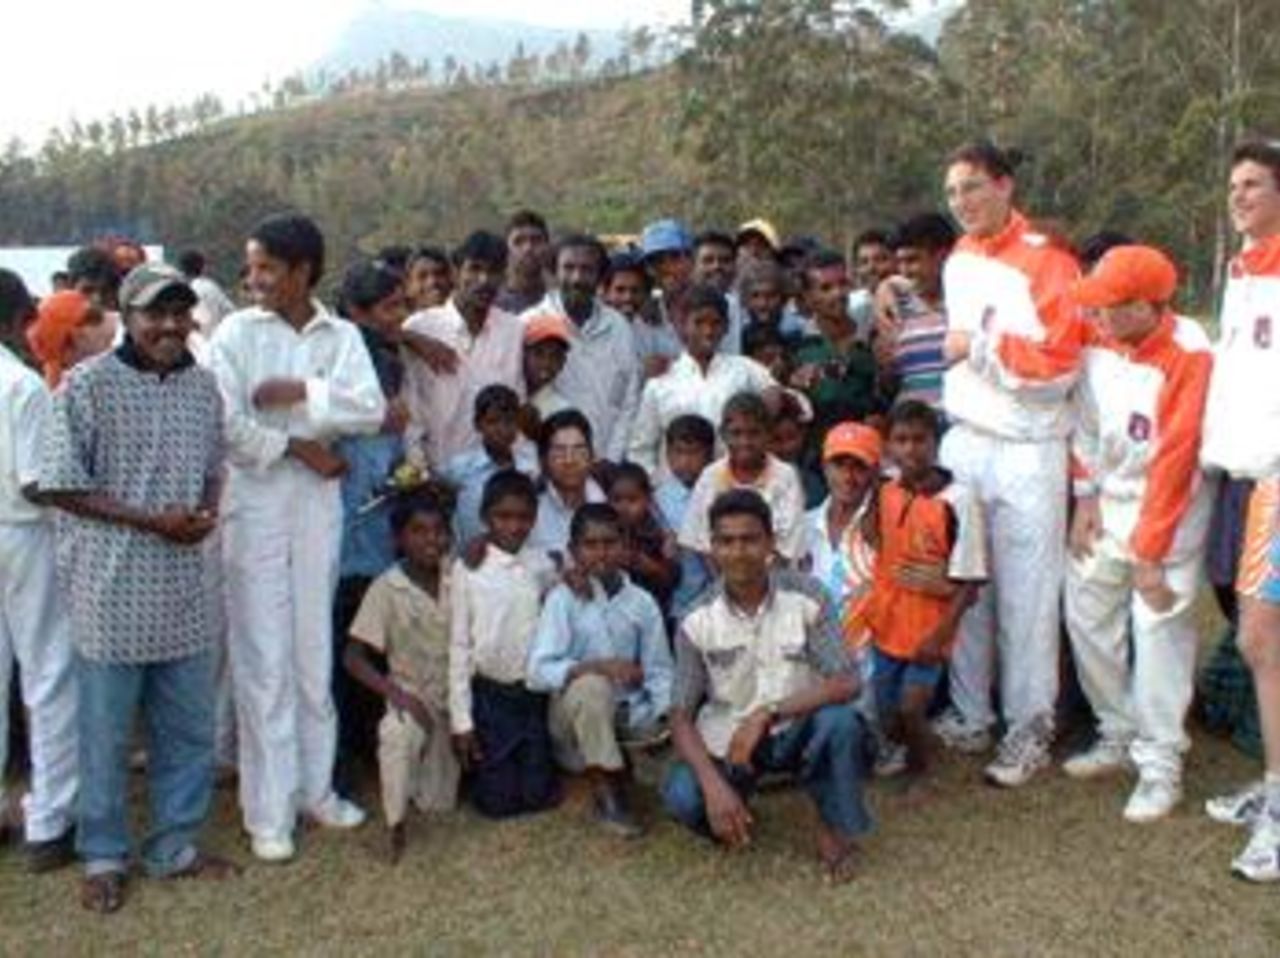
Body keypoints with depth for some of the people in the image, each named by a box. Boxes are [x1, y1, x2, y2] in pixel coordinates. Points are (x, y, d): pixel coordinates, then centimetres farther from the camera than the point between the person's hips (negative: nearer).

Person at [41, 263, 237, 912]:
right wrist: (152, 521, -17)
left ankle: (174, 847, 31)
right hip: (111, 588, -5)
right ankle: (103, 858, 27)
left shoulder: (203, 386, 5)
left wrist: (205, 516, -6)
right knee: (106, 734, 9)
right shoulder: (87, 386, -10)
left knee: (189, 730, 14)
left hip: (183, 590, 5)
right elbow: (61, 485, -11)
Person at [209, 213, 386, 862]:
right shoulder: (235, 332, 0)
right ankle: (269, 811, 9)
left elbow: (370, 411, -9)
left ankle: (315, 787, 24)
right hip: (253, 500, -2)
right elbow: (226, 424, -10)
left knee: (315, 651, 10)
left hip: (319, 501, 2)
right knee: (263, 656, 0)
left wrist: (300, 392, -15)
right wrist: (301, 447, -9)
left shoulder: (342, 336, 5)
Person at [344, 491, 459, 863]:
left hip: (458, 696, 2)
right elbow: (353, 656, -11)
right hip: (413, 693, -2)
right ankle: (395, 823, -18)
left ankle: (437, 758, 32)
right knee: (397, 734, -37)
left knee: (439, 802, 0)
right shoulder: (386, 588, -12)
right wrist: (394, 692, -24)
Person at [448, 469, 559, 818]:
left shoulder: (543, 564, 0)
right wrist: (461, 720, -6)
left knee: (539, 795, 6)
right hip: (490, 696, -3)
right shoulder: (468, 569, -10)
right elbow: (459, 645, -6)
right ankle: (476, 763, 33)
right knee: (497, 800, 3)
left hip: (535, 694, 3)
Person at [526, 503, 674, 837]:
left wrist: (669, 718, -18)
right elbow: (539, 671, -20)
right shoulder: (563, 598, -10)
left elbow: (659, 671, -2)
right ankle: (608, 794, -18)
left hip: (630, 715, 4)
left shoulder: (642, 602, -1)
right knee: (591, 686, -34)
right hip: (574, 712, -4)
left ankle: (619, 766, 17)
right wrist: (597, 666, -32)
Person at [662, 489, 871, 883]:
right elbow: (681, 716, -12)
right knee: (682, 799, -29)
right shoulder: (698, 621, -13)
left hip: (795, 731, 0)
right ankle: (730, 815, 10)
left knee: (840, 721, -33)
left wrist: (767, 714, -31)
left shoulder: (806, 596, -15)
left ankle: (833, 827, -4)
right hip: (726, 738, 0)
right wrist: (715, 785, -29)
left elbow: (846, 683, -21)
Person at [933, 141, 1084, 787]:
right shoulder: (957, 261, 14)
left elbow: (1060, 362, -16)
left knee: (1025, 595, -1)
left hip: (1025, 450, -6)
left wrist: (980, 346, -10)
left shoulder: (1045, 260, -8)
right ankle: (969, 717, 21)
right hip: (963, 442, 6)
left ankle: (1029, 732, 11)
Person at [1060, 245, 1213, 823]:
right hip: (1107, 503, 6)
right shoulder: (1098, 341, -4)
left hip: (1165, 513, -6)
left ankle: (1160, 765, 6)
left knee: (1158, 630, -7)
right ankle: (1118, 736, 25)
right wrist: (1085, 499, 1)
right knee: (1086, 614, 8)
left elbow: (1174, 461, -20)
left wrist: (1149, 554, -17)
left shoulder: (1186, 356, -21)